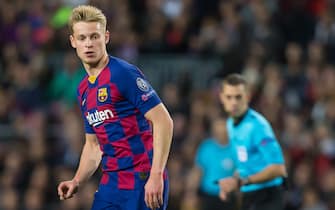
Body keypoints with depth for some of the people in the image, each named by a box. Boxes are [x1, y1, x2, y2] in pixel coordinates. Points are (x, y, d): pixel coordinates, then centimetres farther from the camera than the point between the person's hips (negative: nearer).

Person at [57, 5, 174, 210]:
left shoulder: (124, 74, -11)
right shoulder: (84, 89, 14)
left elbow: (163, 121, -16)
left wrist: (156, 175, -23)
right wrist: (77, 181, 9)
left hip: (143, 183, -8)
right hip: (111, 184, 8)